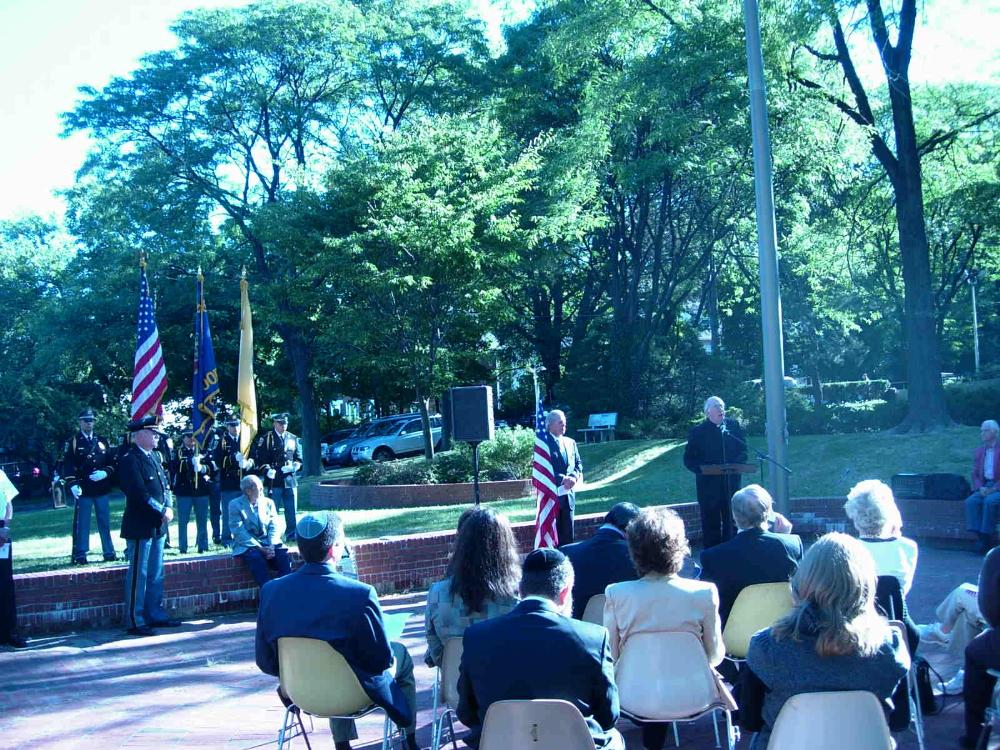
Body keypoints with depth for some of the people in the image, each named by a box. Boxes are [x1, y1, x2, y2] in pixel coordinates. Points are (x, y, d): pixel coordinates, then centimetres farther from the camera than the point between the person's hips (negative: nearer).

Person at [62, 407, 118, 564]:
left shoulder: (103, 441, 13)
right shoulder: (73, 442, 2)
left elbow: (112, 462, 12)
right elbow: (67, 465, -5)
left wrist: (105, 473, -9)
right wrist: (72, 485, -17)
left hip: (102, 489, 3)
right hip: (83, 490, -3)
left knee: (105, 522, 8)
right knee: (81, 523, -1)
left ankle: (109, 552, 14)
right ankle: (80, 555, 3)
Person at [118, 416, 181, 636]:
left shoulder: (154, 456, 14)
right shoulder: (130, 460, -14)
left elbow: (164, 485, 15)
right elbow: (140, 494, -21)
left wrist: (169, 507, -2)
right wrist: (161, 511, -15)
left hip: (157, 526, 9)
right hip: (140, 527, -9)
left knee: (156, 574, 15)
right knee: (138, 575, -3)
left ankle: (155, 614, 25)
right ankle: (135, 622, 3)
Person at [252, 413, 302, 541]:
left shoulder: (293, 439, 13)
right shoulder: (266, 438, 0)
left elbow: (299, 459, 18)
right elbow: (259, 459, -3)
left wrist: (294, 466, -3)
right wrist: (267, 470, -18)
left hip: (290, 480, 4)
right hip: (274, 480, -4)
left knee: (291, 510, 6)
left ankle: (291, 534, 14)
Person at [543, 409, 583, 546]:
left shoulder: (571, 442, 15)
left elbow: (578, 464, 14)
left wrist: (574, 477, -7)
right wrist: (562, 479, -19)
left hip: (568, 493, 6)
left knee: (568, 534, 8)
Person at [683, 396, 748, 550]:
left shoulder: (733, 426, 7)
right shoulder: (698, 431, 0)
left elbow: (742, 450, 9)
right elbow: (689, 459, -1)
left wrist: (736, 465, -9)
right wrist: (703, 469, -18)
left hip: (731, 483, 3)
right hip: (708, 484, -3)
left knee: (732, 521, 7)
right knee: (711, 523, 1)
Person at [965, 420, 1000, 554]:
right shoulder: (979, 451, 16)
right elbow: (975, 473, 14)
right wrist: (980, 488, -5)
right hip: (983, 486, 5)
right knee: (971, 501, -24)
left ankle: (988, 537, -24)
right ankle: (981, 538, -26)